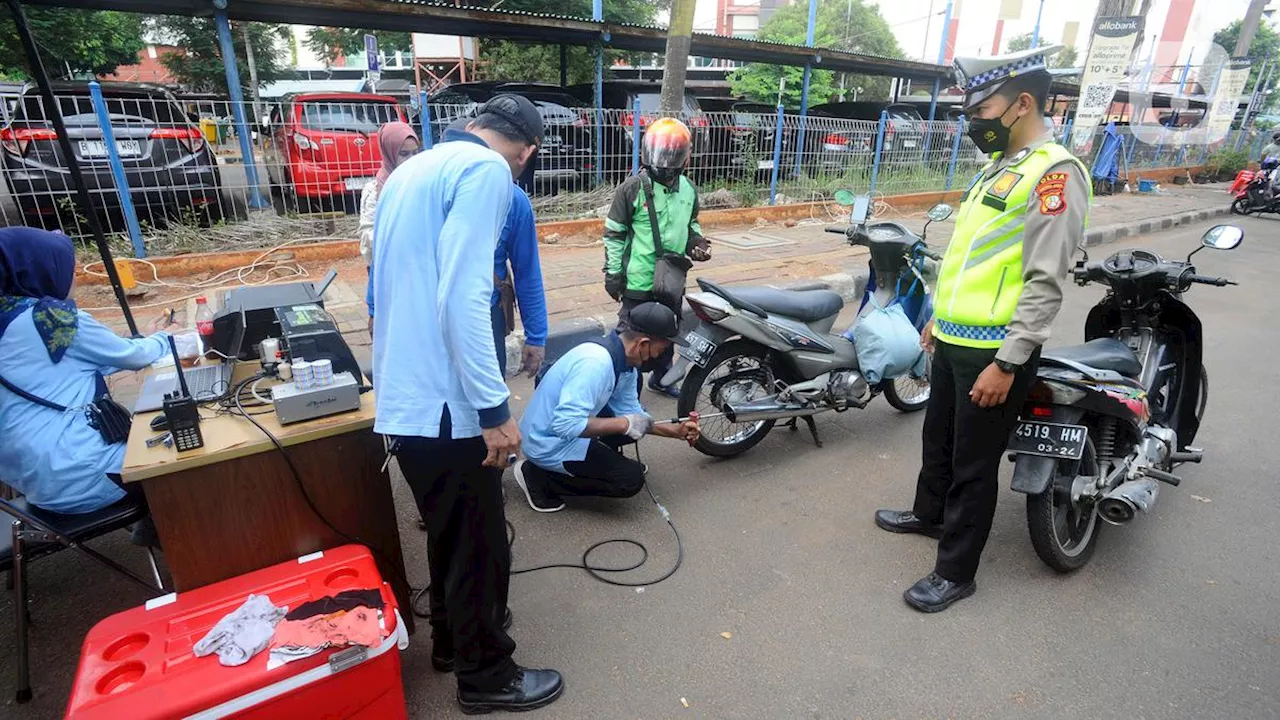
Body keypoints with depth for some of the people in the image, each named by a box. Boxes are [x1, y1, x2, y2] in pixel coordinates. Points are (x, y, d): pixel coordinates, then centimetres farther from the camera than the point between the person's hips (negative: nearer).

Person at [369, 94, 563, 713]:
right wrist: (494, 409, -21)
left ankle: (451, 641, 44)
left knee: (450, 536, 25)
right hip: (444, 403, -9)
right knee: (480, 548, 9)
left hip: (405, 398, 9)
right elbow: (462, 297, -24)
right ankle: (486, 675, 29)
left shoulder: (413, 170, 16)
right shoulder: (487, 170, -13)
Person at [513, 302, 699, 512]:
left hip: (565, 424, 9)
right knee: (631, 479, -12)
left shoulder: (624, 360, -2)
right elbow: (566, 425, -37)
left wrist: (674, 430, 0)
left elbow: (629, 412, 8)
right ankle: (539, 476, -5)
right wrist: (624, 424, -29)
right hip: (549, 443, -9)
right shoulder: (596, 362, -32)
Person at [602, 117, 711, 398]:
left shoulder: (688, 190, 4)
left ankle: (661, 377, 41)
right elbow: (613, 233, -8)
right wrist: (613, 272, -9)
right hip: (639, 280, -6)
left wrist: (697, 241, 0)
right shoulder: (632, 188, -12)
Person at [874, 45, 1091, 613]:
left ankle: (955, 571, 20)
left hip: (994, 351, -9)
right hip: (955, 340, 9)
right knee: (938, 438, 24)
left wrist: (1008, 362, -22)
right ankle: (928, 513, 46)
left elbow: (1045, 282, -21)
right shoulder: (998, 166, 14)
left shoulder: (1054, 172, -16)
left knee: (973, 465, 4)